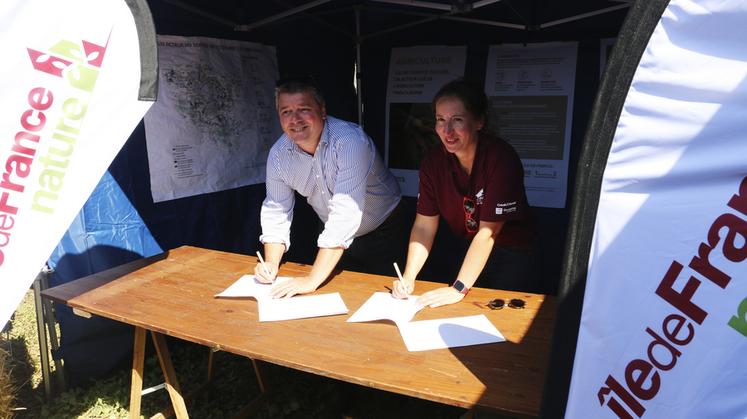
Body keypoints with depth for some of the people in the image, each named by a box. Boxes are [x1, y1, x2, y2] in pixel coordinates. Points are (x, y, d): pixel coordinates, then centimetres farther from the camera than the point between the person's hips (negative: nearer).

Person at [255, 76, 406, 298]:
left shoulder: (350, 141, -32)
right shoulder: (278, 154, -12)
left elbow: (345, 215, -38)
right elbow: (275, 212, -3)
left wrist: (312, 280, -40)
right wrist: (271, 263, -18)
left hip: (383, 233, -4)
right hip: (335, 238, 5)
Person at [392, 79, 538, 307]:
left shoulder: (501, 158, -26)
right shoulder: (433, 161, -10)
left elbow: (488, 232, -26)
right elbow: (425, 224, -7)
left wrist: (459, 289, -28)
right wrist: (408, 278, -17)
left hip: (512, 256, -4)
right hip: (469, 251, 4)